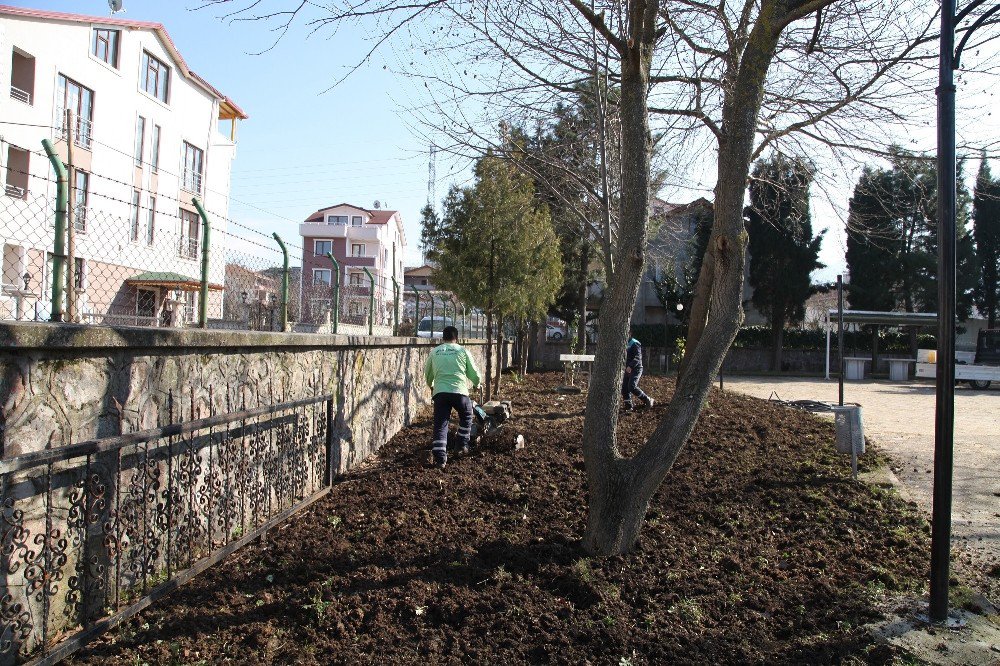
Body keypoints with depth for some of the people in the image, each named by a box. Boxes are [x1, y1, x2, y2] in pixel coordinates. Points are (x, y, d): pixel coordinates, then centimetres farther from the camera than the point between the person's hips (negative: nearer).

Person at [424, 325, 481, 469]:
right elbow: (474, 374, 11)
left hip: (440, 392, 1)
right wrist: (476, 384, 34)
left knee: (440, 425, 3)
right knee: (466, 416, 27)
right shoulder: (462, 351, 9)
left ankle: (440, 458, -6)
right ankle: (463, 444, 29)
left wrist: (431, 385, 49)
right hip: (459, 391, -1)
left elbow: (427, 373, 28)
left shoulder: (434, 352, 15)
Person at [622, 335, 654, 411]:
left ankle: (647, 400, -4)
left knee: (632, 387, -19)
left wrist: (630, 366, -30)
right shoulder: (626, 345, 16)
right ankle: (628, 406, 10)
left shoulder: (634, 344, -11)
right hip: (628, 369, 9)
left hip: (635, 369, -9)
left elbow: (638, 357, -21)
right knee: (624, 387, 3)